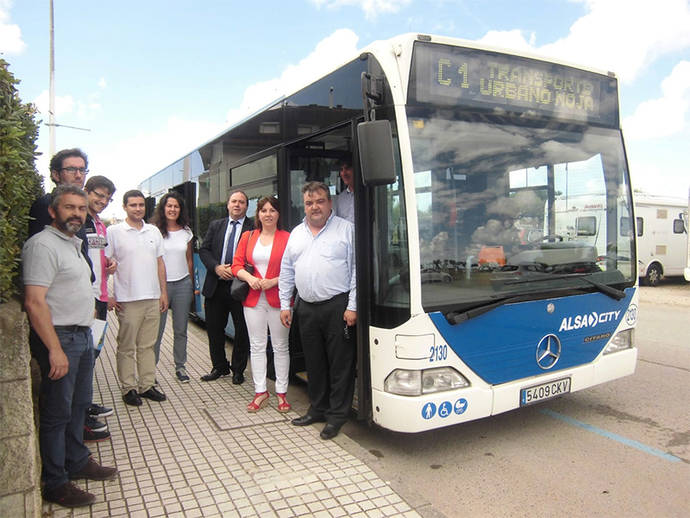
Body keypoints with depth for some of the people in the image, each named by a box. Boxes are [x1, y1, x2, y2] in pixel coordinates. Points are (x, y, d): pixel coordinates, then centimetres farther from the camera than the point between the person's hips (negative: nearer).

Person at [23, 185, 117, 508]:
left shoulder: (73, 243, 15)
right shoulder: (43, 245, -15)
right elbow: (35, 302, -22)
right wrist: (55, 349, -24)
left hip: (82, 335, 9)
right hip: (59, 338, -9)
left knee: (79, 405, 19)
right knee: (57, 413, 2)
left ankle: (77, 462, 34)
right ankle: (55, 484, 15)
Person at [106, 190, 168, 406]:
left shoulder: (154, 231, 10)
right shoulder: (114, 232, -4)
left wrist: (163, 292, 10)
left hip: (153, 298, 4)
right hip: (127, 300, -4)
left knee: (147, 345, 12)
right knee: (127, 347, 6)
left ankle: (147, 385, 22)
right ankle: (129, 388, 17)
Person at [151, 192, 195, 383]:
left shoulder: (186, 232, 10)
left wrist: (191, 285, 14)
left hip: (182, 284, 3)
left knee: (181, 330, 8)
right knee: (156, 330, -1)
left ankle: (180, 366, 20)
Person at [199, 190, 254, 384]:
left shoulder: (254, 228, -3)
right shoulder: (216, 225, 12)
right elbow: (203, 250, 8)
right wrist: (216, 267, -8)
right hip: (215, 286, 4)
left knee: (242, 331, 5)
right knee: (214, 329, 12)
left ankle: (238, 370, 22)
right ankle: (219, 367, 29)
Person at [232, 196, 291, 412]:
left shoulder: (287, 238, -3)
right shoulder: (248, 237, 9)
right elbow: (237, 265, 7)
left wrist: (274, 281, -16)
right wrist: (249, 278, -12)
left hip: (277, 299, -3)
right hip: (253, 299, 3)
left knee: (280, 346, 5)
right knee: (256, 346, 8)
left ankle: (281, 392, 16)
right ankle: (260, 391, 19)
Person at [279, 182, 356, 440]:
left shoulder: (346, 229, -1)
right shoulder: (296, 233, 15)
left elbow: (356, 270, -6)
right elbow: (287, 271, 18)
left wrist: (352, 307, -11)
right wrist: (285, 305, 13)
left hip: (337, 307, -5)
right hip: (306, 309, 5)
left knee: (340, 364, 1)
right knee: (314, 362, 14)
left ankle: (337, 416, 14)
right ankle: (317, 409, 29)